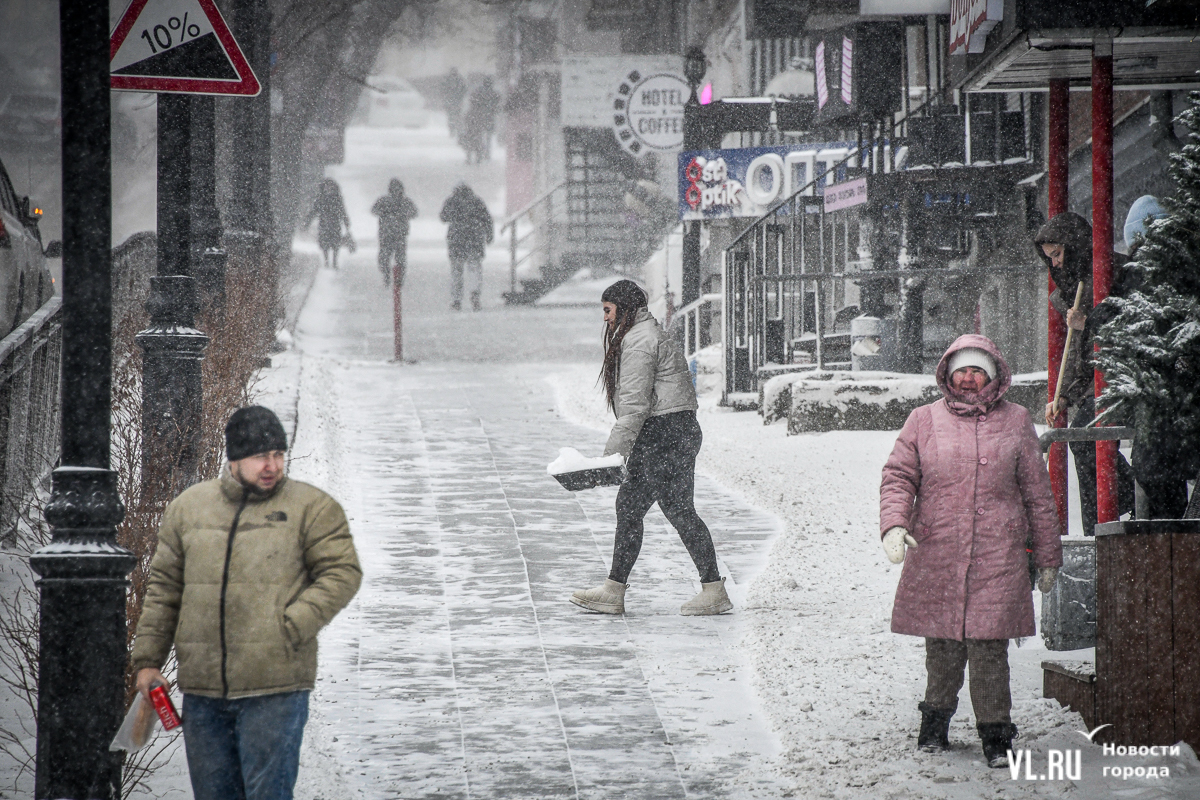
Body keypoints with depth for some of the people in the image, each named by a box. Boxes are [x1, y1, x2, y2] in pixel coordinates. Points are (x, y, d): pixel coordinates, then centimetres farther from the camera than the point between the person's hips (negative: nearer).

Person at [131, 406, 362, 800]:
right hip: (202, 688, 4)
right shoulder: (188, 507, 12)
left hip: (275, 688, -4)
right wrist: (148, 659, 11)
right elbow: (164, 588, 16)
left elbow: (342, 573, -3)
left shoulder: (312, 508, 2)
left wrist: (291, 627, -14)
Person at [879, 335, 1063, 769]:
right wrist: (894, 524, -12)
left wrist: (1047, 556, 15)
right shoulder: (924, 420, 9)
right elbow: (898, 477, 7)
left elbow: (1037, 493, 14)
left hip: (996, 557, -1)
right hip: (934, 554, 1)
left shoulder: (1015, 421, 10)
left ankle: (994, 733, 2)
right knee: (941, 645, 5)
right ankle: (936, 721, 24)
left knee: (989, 647, -7)